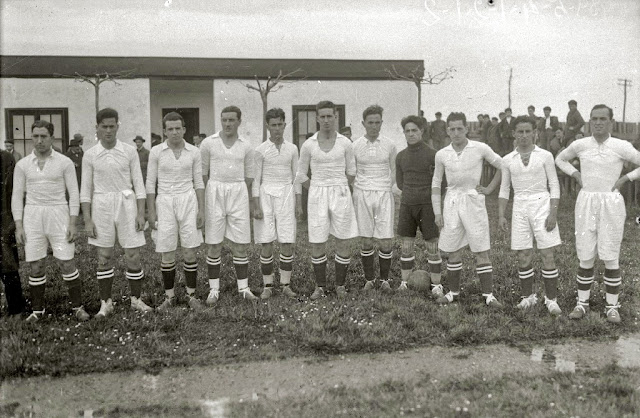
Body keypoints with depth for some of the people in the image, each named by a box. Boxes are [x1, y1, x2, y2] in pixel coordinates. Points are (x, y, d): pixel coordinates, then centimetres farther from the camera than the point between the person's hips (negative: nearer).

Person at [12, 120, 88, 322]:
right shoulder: (22, 165, 6)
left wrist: (72, 224, -8)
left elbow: (73, 193, -1)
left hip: (58, 215, -2)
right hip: (32, 216, 2)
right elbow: (17, 196, 7)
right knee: (35, 266, 4)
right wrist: (18, 226, -1)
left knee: (67, 263, -3)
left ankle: (77, 307, 8)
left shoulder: (64, 162, 0)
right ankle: (37, 310, 17)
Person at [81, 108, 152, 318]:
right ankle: (106, 303, 17)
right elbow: (86, 189, 3)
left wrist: (141, 214, -4)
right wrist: (87, 220, -2)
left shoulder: (129, 151, 1)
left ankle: (136, 299, 16)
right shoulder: (90, 155, 1)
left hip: (126, 204, 0)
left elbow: (138, 184, 2)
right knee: (104, 257, 6)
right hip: (101, 206, 0)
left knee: (133, 256, 1)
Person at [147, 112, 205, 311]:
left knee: (190, 251, 2)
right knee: (167, 254, 3)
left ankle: (191, 295, 16)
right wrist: (151, 212, -3)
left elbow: (198, 183, 5)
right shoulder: (156, 152, -1)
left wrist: (201, 210, -1)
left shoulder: (194, 152, 1)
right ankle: (169, 297, 18)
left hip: (188, 201, 1)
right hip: (165, 203, 0)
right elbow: (150, 183, 1)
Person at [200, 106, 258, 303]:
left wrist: (250, 202, 9)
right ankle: (214, 289, 11)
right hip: (215, 192, -1)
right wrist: (203, 200, 1)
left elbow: (249, 176, 11)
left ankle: (243, 288, 13)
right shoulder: (208, 143, 1)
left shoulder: (246, 146, 6)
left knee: (241, 243, 3)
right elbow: (202, 173, 4)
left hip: (238, 194, 1)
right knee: (214, 244, 2)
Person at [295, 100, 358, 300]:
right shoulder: (308, 145, -1)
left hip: (341, 195, 0)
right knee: (317, 244, 1)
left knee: (344, 242, 1)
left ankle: (340, 285, 18)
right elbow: (301, 174, 9)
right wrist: (318, 190, 8)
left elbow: (351, 172, 11)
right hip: (317, 196, 0)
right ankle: (320, 286, 17)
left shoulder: (345, 143, 0)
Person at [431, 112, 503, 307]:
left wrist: (489, 189, 2)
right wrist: (437, 212, 4)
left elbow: (502, 166, 7)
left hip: (473, 201, -2)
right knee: (454, 252, 8)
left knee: (481, 252, -1)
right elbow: (436, 183, 10)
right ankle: (453, 292, 20)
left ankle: (488, 295, 5)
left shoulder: (480, 149, -5)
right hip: (452, 202, 2)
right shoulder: (442, 155, 2)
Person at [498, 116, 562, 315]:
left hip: (542, 204, -2)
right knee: (523, 257, 3)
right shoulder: (508, 160, 6)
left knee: (547, 255, -4)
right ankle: (527, 296, 18)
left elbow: (554, 185, 1)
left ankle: (551, 299, 7)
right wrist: (501, 215, 3)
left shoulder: (545, 156, 1)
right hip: (520, 208, 2)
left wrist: (553, 212, -8)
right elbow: (504, 190, 10)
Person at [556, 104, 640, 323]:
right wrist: (576, 174, 7)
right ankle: (582, 303, 15)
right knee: (585, 255, 5)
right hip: (586, 202, 2)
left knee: (611, 256, 1)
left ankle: (612, 306, 11)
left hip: (611, 203, -2)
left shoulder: (621, 146, -5)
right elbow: (560, 159, 19)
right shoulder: (580, 145, 3)